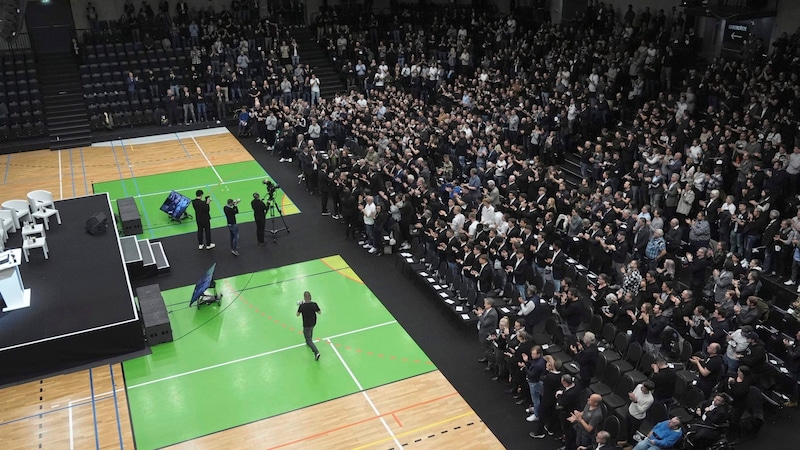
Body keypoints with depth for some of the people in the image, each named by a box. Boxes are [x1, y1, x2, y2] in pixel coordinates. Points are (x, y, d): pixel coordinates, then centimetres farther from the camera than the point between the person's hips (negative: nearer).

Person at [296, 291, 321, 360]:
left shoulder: (302, 306, -26)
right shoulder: (314, 304, -19)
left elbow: (298, 314, -9)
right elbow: (319, 312, -5)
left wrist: (299, 306, 3)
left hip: (306, 325, -4)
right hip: (313, 323, 5)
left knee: (309, 340, 4)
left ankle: (316, 352, -10)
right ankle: (308, 343, 59)